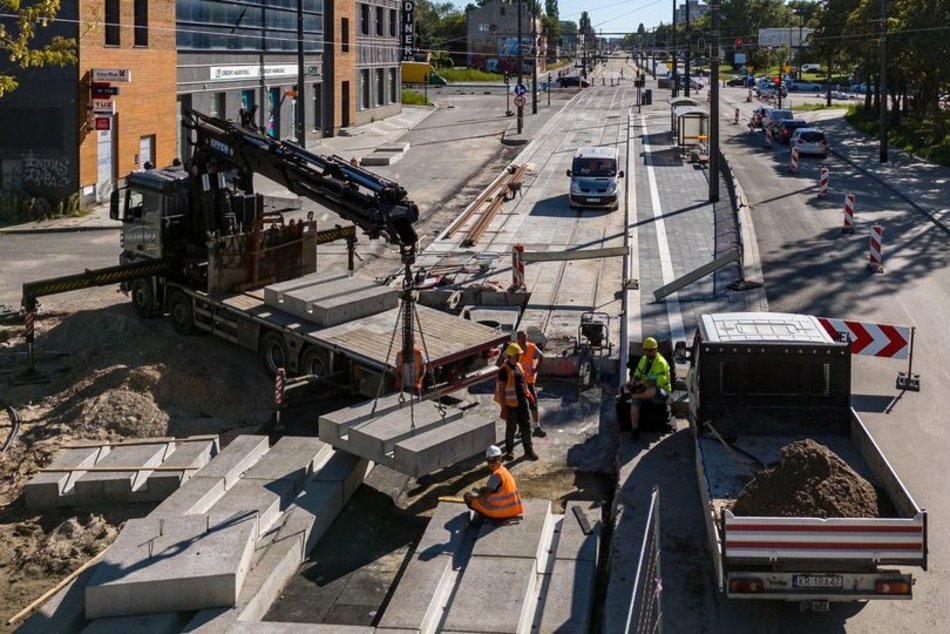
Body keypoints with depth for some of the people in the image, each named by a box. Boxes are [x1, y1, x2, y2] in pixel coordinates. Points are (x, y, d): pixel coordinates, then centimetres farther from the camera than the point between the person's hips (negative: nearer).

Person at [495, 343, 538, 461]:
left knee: (526, 427, 8)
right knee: (511, 428, 8)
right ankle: (509, 451, 24)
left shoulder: (518, 366, 7)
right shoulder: (504, 370, -17)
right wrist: (503, 407, -19)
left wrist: (527, 394, 11)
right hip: (511, 404, -6)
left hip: (522, 402, 7)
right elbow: (500, 389, -17)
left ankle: (528, 450, 16)